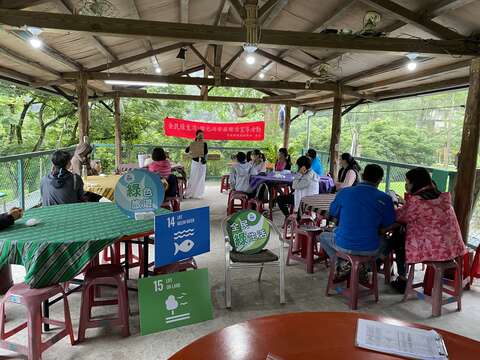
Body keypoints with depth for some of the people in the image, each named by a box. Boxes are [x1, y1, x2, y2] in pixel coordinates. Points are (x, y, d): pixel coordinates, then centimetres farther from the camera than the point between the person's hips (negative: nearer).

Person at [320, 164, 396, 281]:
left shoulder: (344, 192, -7)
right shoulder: (385, 199, -8)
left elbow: (333, 213, 9)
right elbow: (388, 225, 3)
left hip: (343, 246, 0)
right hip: (370, 249, 1)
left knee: (323, 236, 30)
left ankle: (341, 266, 12)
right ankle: (364, 268, 17)